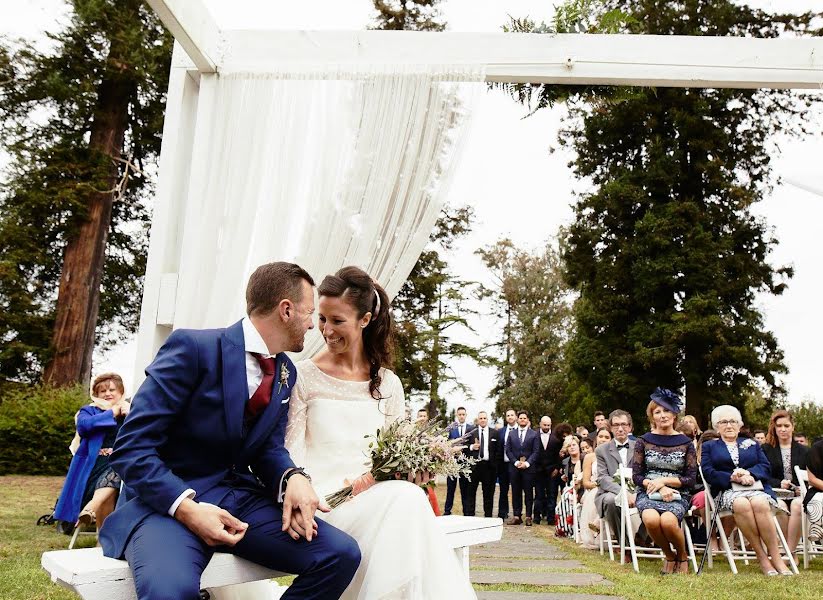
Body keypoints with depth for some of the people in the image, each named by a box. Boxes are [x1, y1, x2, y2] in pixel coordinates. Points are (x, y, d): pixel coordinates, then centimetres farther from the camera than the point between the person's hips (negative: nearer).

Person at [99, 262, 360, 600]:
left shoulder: (286, 373, 9)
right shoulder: (192, 347, -14)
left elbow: (269, 448, 11)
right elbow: (131, 448, -15)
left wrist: (294, 478, -13)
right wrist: (187, 507, -28)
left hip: (239, 498, 7)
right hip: (169, 498, -7)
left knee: (342, 554, -12)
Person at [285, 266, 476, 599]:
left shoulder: (388, 384, 11)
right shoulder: (304, 377, -1)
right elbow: (290, 453, -5)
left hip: (376, 496, 3)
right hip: (322, 500, -3)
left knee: (408, 498, -33)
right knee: (404, 501, -31)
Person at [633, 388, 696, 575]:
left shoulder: (685, 443, 7)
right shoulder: (643, 441, 6)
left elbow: (691, 479, 2)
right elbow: (636, 476, 2)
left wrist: (664, 480, -12)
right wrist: (659, 488, -14)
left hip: (677, 494, 0)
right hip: (648, 493, 1)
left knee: (668, 521, -34)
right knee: (651, 519, -34)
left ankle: (682, 556, 0)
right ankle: (669, 556, -2)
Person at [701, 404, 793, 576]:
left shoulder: (752, 444, 27)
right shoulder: (709, 446, 20)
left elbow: (766, 466, 11)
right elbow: (708, 473, 4)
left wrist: (749, 473, -11)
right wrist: (732, 478, -12)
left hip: (756, 488, 2)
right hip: (727, 491, -2)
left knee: (760, 504, -36)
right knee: (741, 504, -38)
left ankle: (776, 558, -32)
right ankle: (762, 557, -31)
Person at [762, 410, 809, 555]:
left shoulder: (803, 451, 18)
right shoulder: (765, 449, 12)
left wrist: (802, 489, -7)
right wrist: (779, 483, -13)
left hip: (797, 495, 1)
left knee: (797, 505, -35)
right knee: (780, 507, -35)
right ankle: (789, 549, -23)